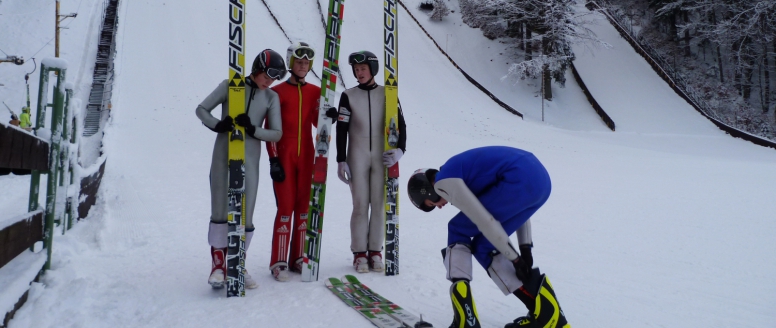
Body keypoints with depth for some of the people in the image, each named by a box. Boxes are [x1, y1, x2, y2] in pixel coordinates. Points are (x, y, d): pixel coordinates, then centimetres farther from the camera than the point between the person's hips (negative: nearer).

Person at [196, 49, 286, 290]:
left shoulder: (271, 97, 7)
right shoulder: (230, 86, 3)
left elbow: (277, 134, 3)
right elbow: (201, 109, 7)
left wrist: (252, 129, -14)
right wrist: (217, 125, -13)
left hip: (250, 160, 2)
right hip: (223, 157, -1)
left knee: (246, 216, 1)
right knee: (220, 211, -1)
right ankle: (218, 265, 9)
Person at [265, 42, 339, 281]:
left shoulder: (315, 92, 11)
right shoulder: (277, 92, -1)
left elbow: (318, 122, 3)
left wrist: (329, 116, -19)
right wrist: (273, 160, -10)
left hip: (306, 155, 4)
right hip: (283, 156, -4)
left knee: (304, 206, 6)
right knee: (286, 207, -6)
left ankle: (298, 257, 16)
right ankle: (279, 262, 1)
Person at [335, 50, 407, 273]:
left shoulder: (387, 94, 5)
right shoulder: (348, 96, 4)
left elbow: (400, 123, 2)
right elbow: (341, 130, 1)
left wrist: (400, 149, -13)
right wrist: (341, 161, -5)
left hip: (382, 157, 1)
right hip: (357, 157, -1)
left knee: (379, 204, 2)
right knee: (360, 205, -2)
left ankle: (375, 252, 11)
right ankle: (359, 253, 6)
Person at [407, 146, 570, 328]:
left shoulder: (443, 181, 4)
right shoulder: (459, 170, 31)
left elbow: (485, 221, -3)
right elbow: (515, 204, 29)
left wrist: (514, 257, 5)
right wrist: (525, 247, 26)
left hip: (520, 180, -9)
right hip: (540, 178, 9)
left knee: (458, 232, 8)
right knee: (483, 246, 17)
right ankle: (547, 313, 18)